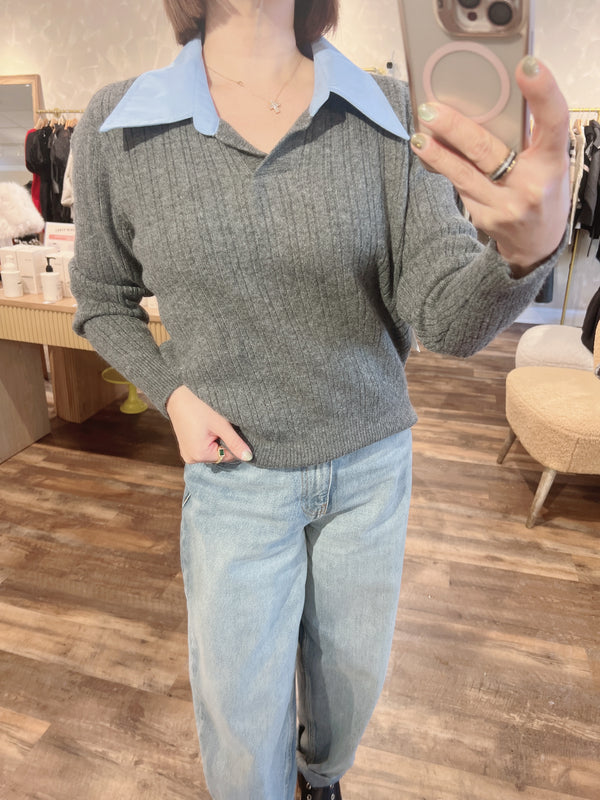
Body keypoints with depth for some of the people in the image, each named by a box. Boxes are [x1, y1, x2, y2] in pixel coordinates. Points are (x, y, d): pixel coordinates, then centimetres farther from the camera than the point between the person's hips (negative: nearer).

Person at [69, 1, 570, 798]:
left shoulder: (390, 116, -10)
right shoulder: (116, 128, -9)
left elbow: (450, 318, -18)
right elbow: (103, 299, 5)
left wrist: (533, 244, -41)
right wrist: (173, 396, -12)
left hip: (371, 462, 2)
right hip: (239, 474, -1)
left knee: (352, 671, 22)